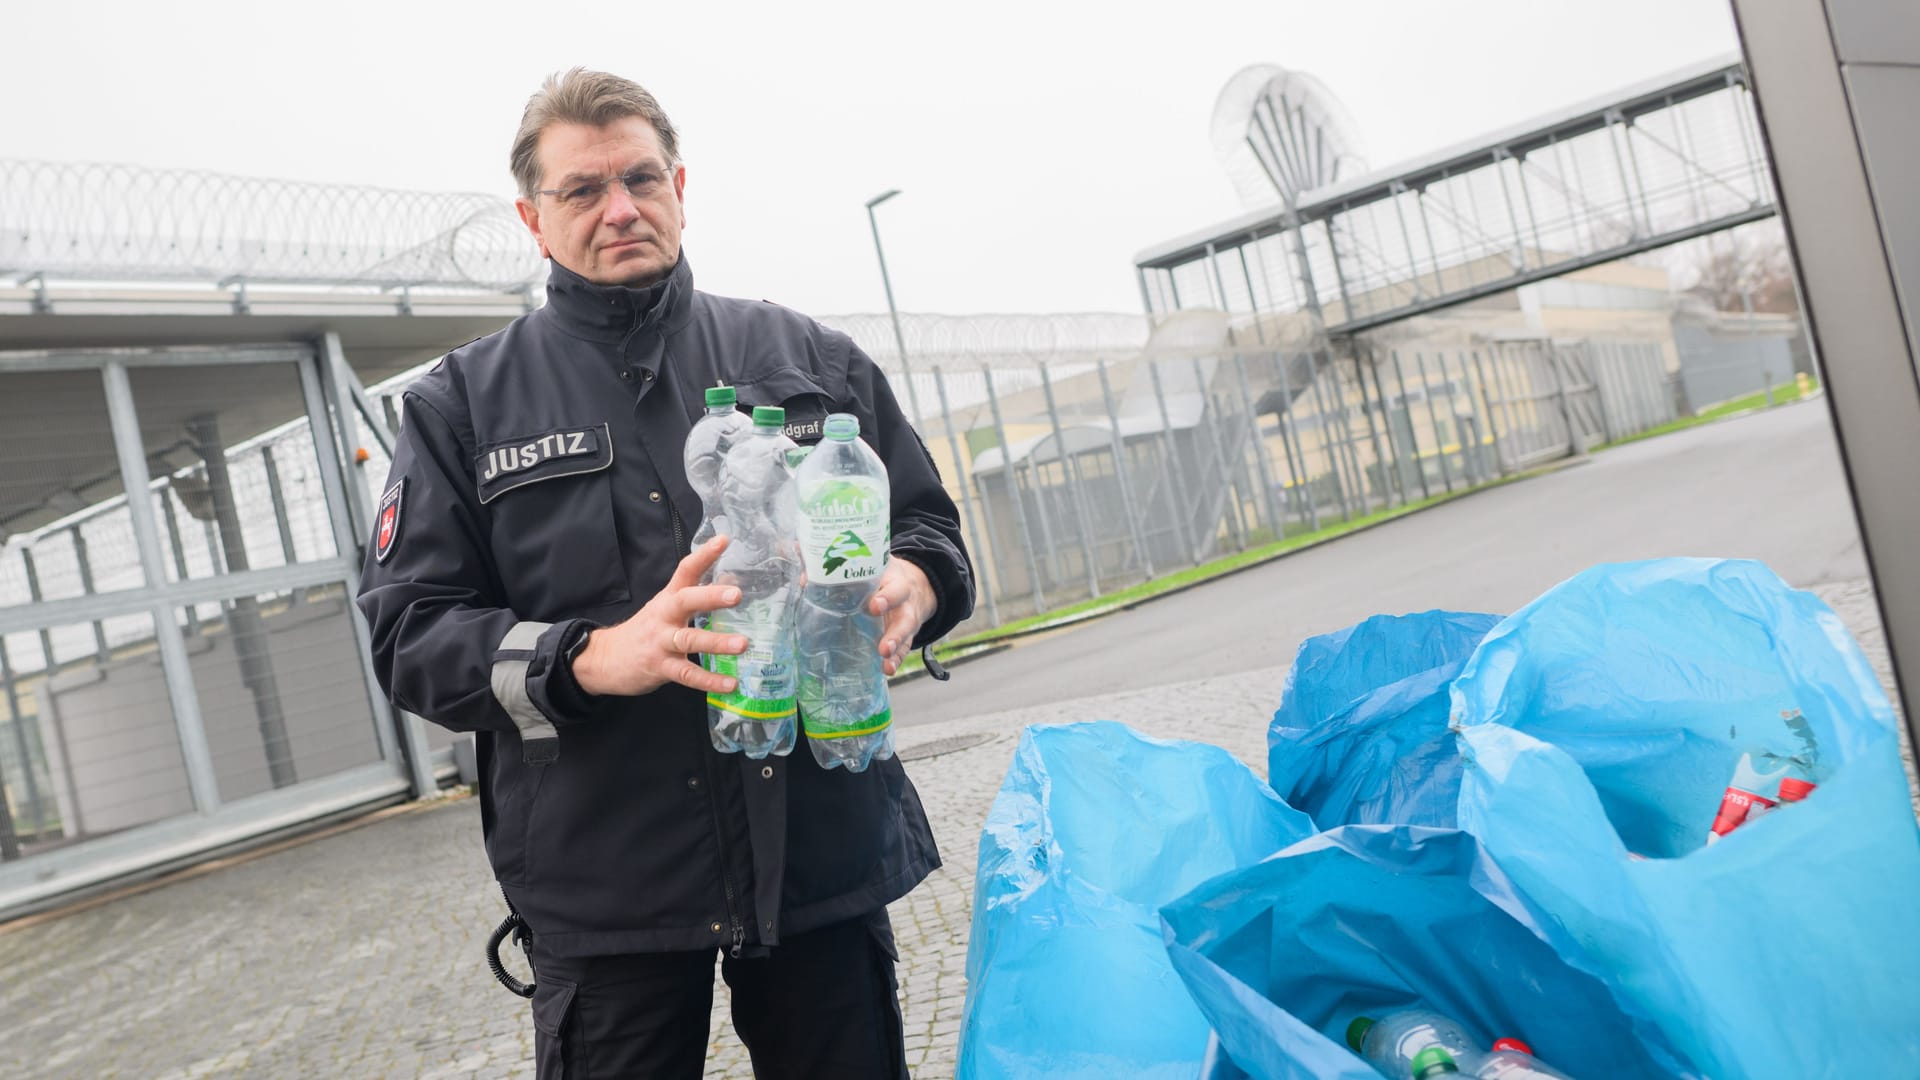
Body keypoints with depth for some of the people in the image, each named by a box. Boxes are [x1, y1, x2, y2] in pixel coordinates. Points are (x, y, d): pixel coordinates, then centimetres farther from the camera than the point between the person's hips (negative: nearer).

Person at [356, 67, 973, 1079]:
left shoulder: (810, 358, 10)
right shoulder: (463, 404, 6)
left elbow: (931, 524, 13)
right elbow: (407, 632, -1)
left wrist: (912, 584, -13)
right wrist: (593, 658, -19)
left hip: (825, 853, 2)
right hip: (607, 891, -1)